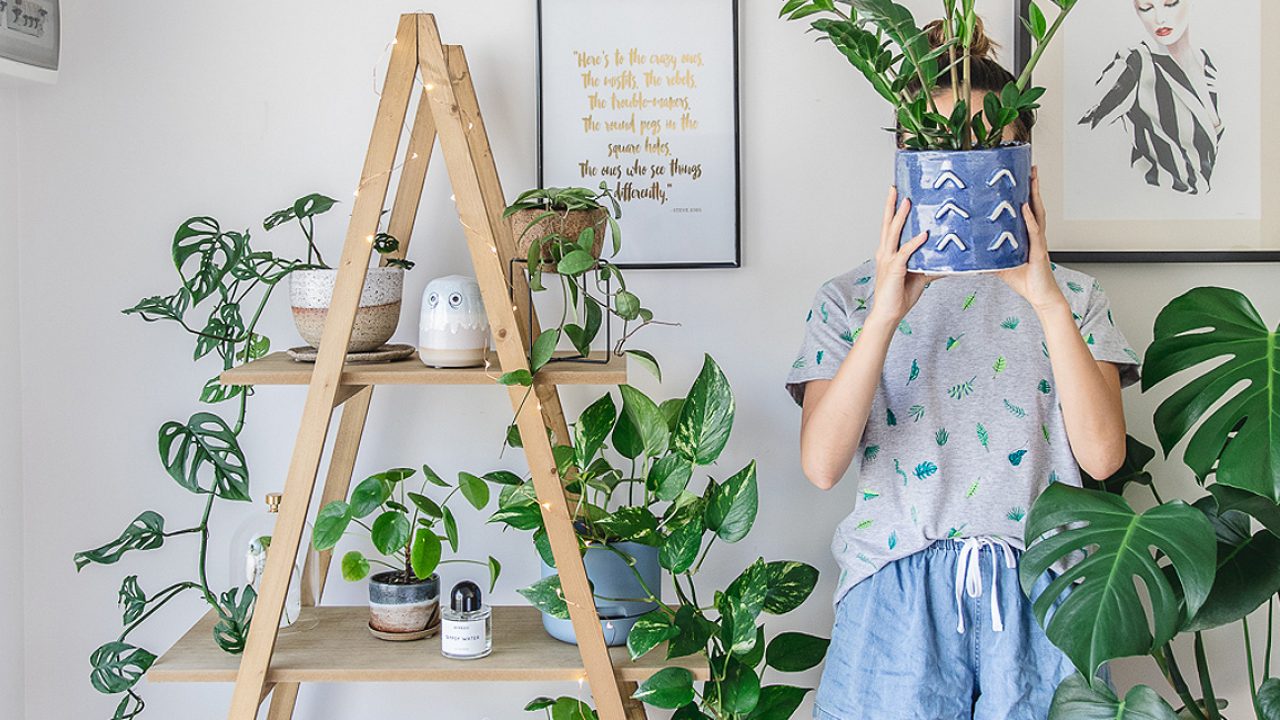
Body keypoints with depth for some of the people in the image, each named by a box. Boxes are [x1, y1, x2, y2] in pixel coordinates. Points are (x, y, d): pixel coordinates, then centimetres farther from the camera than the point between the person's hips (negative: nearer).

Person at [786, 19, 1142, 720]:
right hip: (899, 594, -1)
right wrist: (884, 316, -19)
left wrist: (1048, 301, -16)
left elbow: (1101, 454, -6)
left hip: (1038, 590, 1)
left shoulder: (1071, 295, 10)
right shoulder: (848, 299, 7)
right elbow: (822, 465, -9)